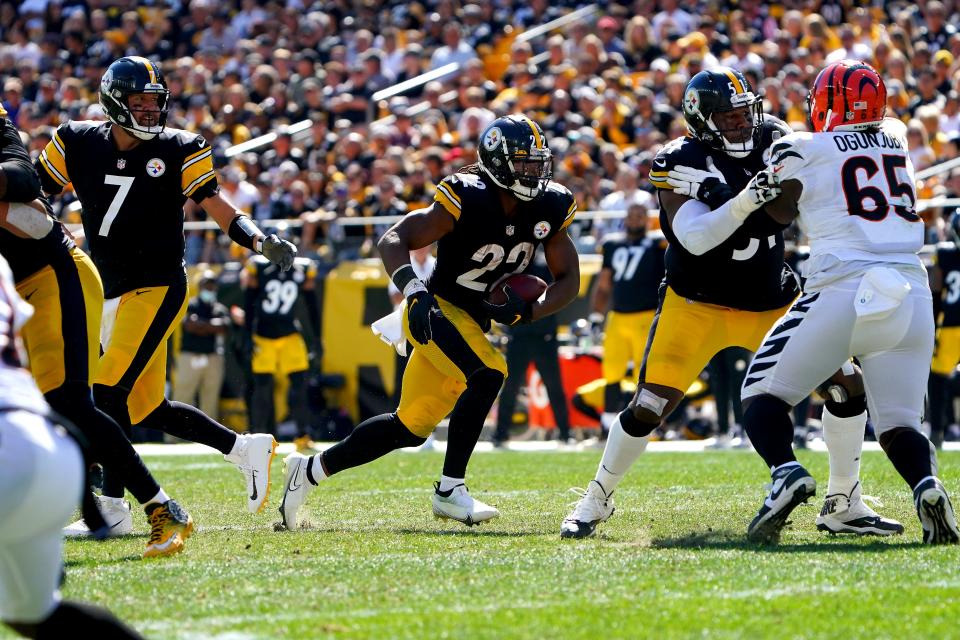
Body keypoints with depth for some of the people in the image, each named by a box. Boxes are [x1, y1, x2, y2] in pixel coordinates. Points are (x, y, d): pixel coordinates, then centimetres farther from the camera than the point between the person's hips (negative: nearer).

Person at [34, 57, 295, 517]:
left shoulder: (178, 151, -5)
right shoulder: (78, 144, 3)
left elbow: (219, 209, -7)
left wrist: (261, 242, -22)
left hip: (157, 288, -5)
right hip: (110, 294, 5)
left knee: (110, 392, -17)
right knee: (145, 409, 8)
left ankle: (111, 504, -10)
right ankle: (245, 449, 22)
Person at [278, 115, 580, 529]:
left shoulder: (548, 208, -3)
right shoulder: (466, 199, -21)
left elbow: (568, 280, 3)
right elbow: (393, 240, -21)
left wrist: (528, 311, -17)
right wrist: (415, 293, -37)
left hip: (475, 322, 7)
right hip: (438, 310, -7)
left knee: (411, 427, 11)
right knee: (487, 375, -31)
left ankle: (310, 470, 26)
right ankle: (450, 490, -21)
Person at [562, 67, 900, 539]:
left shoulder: (772, 139, -2)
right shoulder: (681, 164, -17)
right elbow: (694, 239, -29)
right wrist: (745, 202, -42)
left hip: (773, 301, 5)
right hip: (698, 305, -5)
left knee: (848, 386, -3)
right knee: (648, 408, -10)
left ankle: (844, 507, 9)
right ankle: (596, 500, 12)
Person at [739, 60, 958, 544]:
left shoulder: (802, 150, 3)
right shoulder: (896, 140, 18)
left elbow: (782, 213, 15)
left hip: (845, 291, -4)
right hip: (913, 297, 4)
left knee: (763, 395, 8)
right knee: (899, 423, 11)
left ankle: (786, 473, -20)